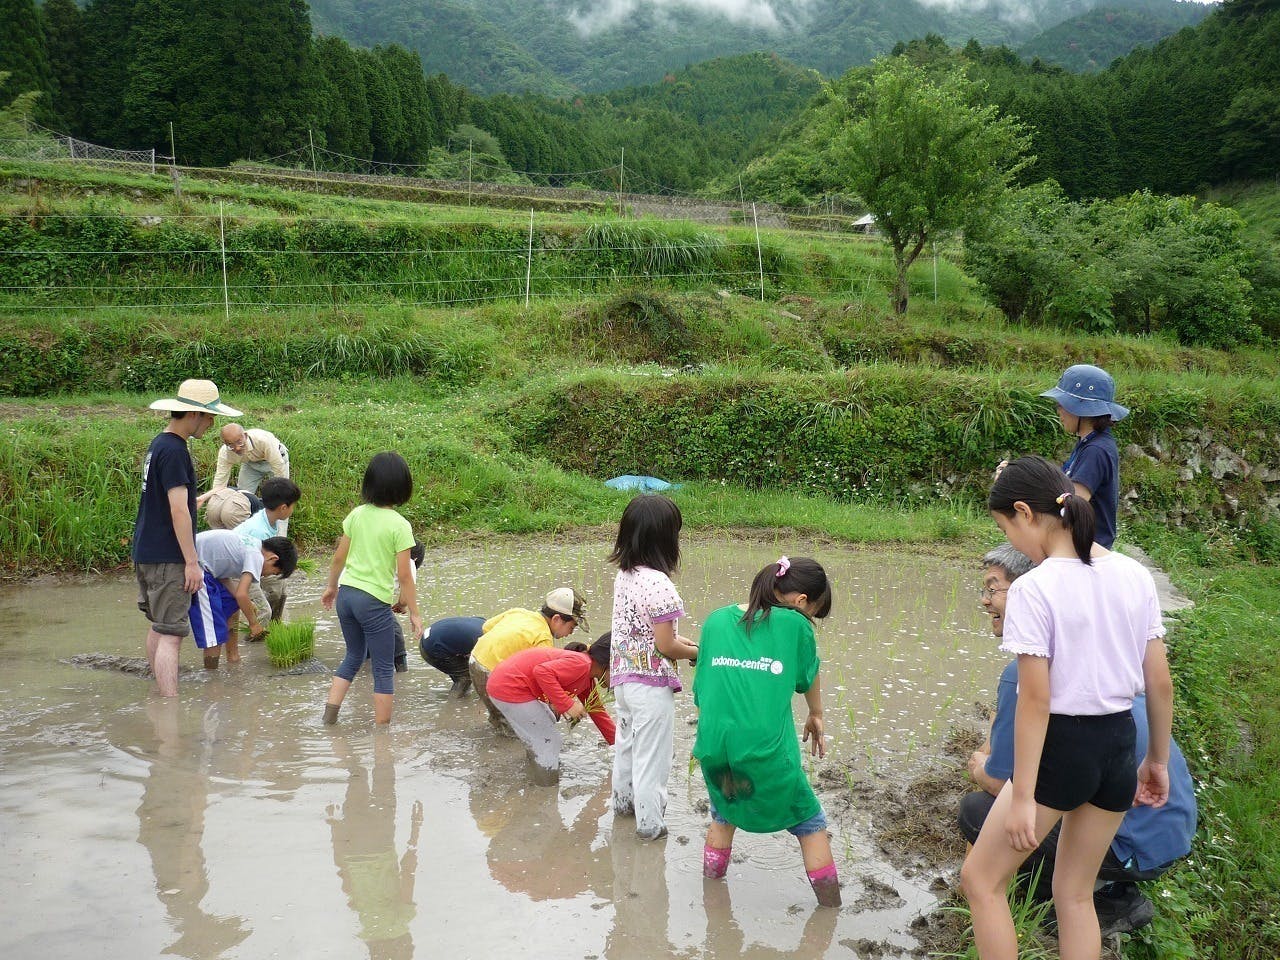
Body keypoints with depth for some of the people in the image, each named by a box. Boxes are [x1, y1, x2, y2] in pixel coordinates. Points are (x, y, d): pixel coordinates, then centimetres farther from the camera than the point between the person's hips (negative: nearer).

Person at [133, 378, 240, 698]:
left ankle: (160, 695, 28)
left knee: (157, 626, 17)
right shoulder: (174, 451, -18)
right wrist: (192, 561, -19)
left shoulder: (158, 444, 13)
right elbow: (179, 510, -21)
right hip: (167, 559, -10)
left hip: (146, 552, 10)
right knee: (170, 634, -10)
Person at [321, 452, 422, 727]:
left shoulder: (357, 515, 1)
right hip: (374, 601, -6)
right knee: (384, 670, 8)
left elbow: (339, 557, 8)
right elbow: (404, 575, -13)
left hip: (346, 594, 6)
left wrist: (331, 586, 25)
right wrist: (414, 613, -4)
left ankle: (329, 715, 18)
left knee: (354, 656, 24)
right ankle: (382, 729, 12)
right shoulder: (399, 525, -13)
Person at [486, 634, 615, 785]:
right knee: (550, 742, -4)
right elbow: (543, 671, -31)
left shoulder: (588, 680, 13)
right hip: (509, 689, -11)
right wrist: (567, 704, -29)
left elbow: (598, 711, 24)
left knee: (548, 721, 29)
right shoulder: (581, 663, -19)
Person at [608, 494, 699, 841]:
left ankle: (623, 800, 44)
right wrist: (697, 652, -5)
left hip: (623, 675, 8)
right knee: (651, 754, 7)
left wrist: (680, 640, 8)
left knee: (626, 741, 26)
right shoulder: (658, 584, -25)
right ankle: (649, 822, 19)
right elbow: (665, 646, -22)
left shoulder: (624, 575, 0)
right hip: (651, 684, -8)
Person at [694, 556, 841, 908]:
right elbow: (809, 679, 13)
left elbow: (701, 688, 12)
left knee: (724, 815, 31)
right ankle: (829, 904, 25)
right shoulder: (794, 625, -5)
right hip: (768, 753, -4)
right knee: (809, 822, 19)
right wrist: (816, 717, 32)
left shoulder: (716, 621, 6)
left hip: (714, 748, 4)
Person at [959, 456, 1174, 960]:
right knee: (1075, 893, 21)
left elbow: (1036, 699, -19)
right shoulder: (1136, 576, 1)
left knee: (981, 878, 12)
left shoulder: (1033, 589, -18)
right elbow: (1160, 681, 6)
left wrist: (1022, 796, -14)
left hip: (1060, 747, -7)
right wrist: (1158, 758, 18)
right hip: (1118, 746, 7)